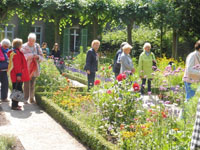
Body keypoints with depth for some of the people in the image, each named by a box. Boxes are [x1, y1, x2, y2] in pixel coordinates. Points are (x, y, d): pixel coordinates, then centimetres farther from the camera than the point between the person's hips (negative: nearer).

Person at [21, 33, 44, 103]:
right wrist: (32, 55, -22)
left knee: (33, 84, 9)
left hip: (34, 68, 4)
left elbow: (41, 57, 8)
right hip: (26, 68, -3)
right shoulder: (24, 47, -3)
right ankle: (25, 98, 1)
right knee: (27, 84, -7)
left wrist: (38, 56, -14)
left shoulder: (37, 46, 8)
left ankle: (32, 98, 17)